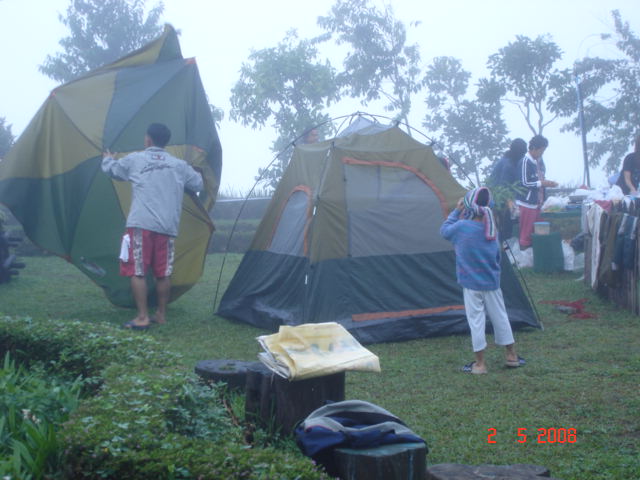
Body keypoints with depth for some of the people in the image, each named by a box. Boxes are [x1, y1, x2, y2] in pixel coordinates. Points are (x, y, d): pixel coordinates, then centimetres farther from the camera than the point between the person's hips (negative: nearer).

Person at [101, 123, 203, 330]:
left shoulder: (134, 159, 8)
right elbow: (198, 184, 22)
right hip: (167, 227, 3)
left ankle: (142, 317, -2)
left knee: (137, 271, 0)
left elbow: (111, 170, 24)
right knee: (164, 272, 9)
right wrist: (192, 172, 42)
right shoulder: (179, 165, 12)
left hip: (141, 225, -3)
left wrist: (107, 159, 47)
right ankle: (161, 315, 18)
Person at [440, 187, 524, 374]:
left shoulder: (462, 227, -15)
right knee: (500, 317, 15)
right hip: (492, 283, 5)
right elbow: (497, 258, 10)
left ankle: (480, 363, 8)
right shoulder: (490, 230, 1)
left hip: (471, 284, -4)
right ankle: (511, 355, 28)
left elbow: (444, 230, 4)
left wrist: (456, 211, 7)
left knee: (476, 320, 3)